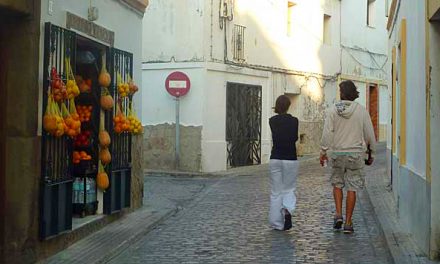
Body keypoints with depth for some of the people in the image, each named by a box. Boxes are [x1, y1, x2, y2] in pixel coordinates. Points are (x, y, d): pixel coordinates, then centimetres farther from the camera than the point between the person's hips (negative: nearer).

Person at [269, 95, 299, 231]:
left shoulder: (272, 120, 0)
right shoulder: (294, 120, -3)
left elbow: (275, 136, -6)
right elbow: (295, 137, -8)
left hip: (275, 159, 1)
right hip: (290, 159, -1)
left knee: (276, 192, 8)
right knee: (289, 189, 12)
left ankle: (277, 223, 8)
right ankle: (287, 209, -16)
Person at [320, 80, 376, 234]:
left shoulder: (333, 110, -4)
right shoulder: (361, 110, -3)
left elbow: (327, 133, -8)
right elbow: (369, 134, 0)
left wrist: (323, 152, -1)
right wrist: (371, 154, 11)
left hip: (337, 153, 1)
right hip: (355, 153, 0)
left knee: (337, 184, 19)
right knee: (352, 188, 4)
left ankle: (338, 215, 4)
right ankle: (348, 223, 6)